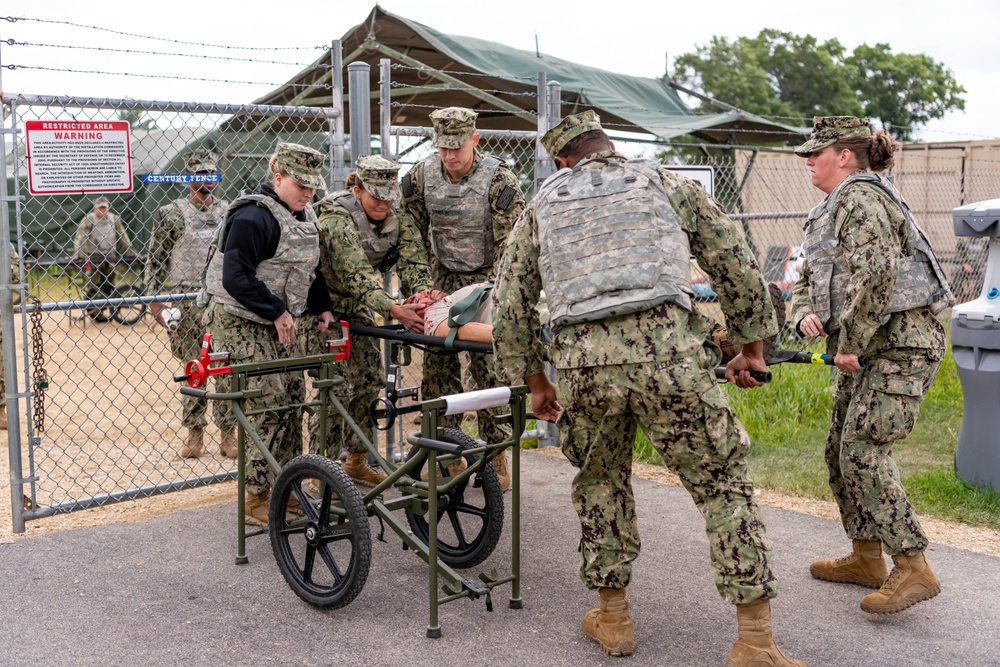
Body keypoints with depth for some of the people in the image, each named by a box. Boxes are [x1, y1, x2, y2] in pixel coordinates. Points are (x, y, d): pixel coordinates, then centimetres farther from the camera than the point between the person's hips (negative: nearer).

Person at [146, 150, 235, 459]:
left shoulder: (229, 211, 10)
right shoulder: (172, 213, 1)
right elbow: (155, 259, 1)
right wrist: (154, 298, -6)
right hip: (188, 302, -2)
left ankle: (228, 433, 11)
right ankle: (194, 433, 15)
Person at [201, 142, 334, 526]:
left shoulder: (304, 217, 12)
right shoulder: (252, 217, -19)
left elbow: (309, 270, 22)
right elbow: (235, 278, -24)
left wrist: (322, 307, 7)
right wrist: (277, 312, -21)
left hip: (279, 324, 9)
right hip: (241, 325, -9)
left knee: (291, 400, 10)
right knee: (266, 409, -12)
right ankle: (257, 500, -2)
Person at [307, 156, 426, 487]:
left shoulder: (392, 217, -3)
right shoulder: (337, 218, -26)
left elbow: (412, 257, -11)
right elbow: (356, 275, -35)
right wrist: (394, 309, -46)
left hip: (357, 307, 7)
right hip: (324, 308, -7)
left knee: (370, 381, 8)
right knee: (337, 387, -12)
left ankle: (356, 462, 22)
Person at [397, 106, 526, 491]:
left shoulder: (499, 181, -18)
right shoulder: (420, 177, -6)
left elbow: (512, 244, -20)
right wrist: (416, 289, -7)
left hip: (489, 279, -4)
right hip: (444, 277, 4)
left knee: (488, 366, -9)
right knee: (437, 364, 1)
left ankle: (495, 456, 3)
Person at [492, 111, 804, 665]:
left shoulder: (542, 205, 24)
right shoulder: (664, 182, 21)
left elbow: (509, 303, 23)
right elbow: (736, 263, 19)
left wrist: (534, 380, 33)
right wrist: (752, 343, 29)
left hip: (582, 361, 2)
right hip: (666, 348, -1)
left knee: (600, 481, 25)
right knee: (722, 483, 9)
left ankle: (612, 618, 32)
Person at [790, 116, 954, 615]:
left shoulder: (861, 197, -12)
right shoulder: (828, 212, 20)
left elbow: (875, 273, -25)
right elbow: (809, 279, 21)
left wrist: (850, 343, -21)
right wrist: (805, 312, -2)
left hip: (901, 341, -10)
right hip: (866, 348, 10)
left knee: (863, 451, -15)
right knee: (840, 450, 12)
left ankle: (913, 569, -9)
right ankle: (866, 558, 24)